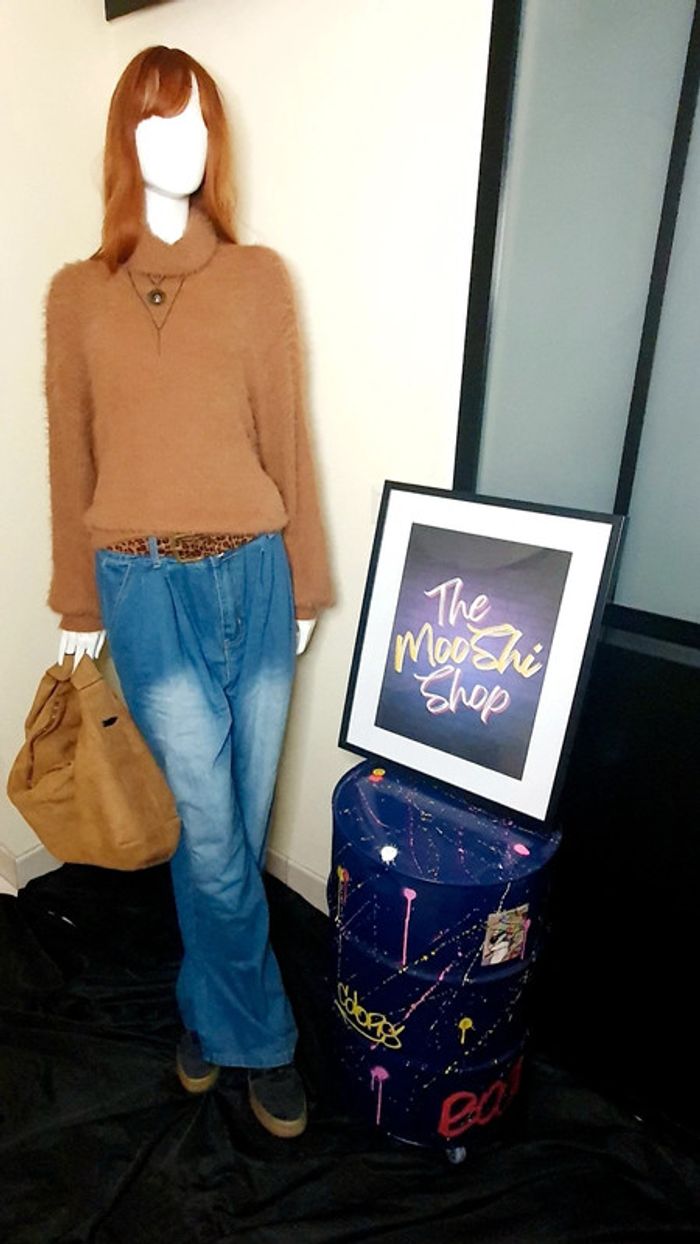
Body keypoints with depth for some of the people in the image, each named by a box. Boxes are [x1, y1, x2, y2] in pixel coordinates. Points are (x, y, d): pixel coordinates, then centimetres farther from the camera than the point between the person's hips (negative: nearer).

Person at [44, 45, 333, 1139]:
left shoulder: (259, 277, 9)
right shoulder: (79, 293, 9)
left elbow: (286, 439, 6)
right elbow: (71, 459, 9)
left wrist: (303, 586, 5)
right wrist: (79, 603, 9)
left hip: (254, 576, 1)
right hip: (147, 588, -1)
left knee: (230, 831, 10)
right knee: (214, 837, 3)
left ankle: (206, 1009, 37)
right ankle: (263, 1039, 29)